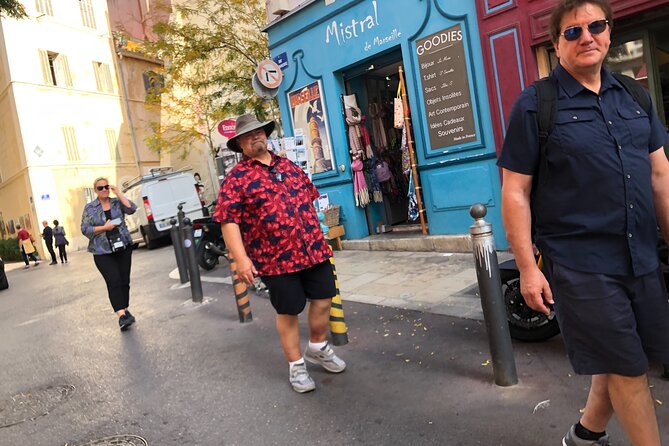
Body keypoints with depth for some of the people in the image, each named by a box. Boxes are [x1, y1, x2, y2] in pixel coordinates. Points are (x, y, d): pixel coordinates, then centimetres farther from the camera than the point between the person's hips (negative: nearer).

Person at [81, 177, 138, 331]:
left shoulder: (117, 202, 7)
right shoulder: (90, 208, 3)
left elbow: (131, 209, -11)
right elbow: (85, 229, -2)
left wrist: (119, 193, -9)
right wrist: (104, 228, -14)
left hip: (123, 248, 2)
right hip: (103, 252, -2)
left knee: (124, 281, 7)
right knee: (114, 282, -13)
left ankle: (125, 309, 21)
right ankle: (121, 315, -18)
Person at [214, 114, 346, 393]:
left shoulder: (289, 166, 12)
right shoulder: (236, 178, -5)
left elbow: (309, 198, 21)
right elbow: (228, 221, -12)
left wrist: (318, 238, 20)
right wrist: (241, 259, -21)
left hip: (314, 250, 5)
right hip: (276, 259, -5)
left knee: (323, 299, 12)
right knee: (288, 313, 7)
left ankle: (318, 348, 38)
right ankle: (296, 366, 27)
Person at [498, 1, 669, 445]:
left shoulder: (632, 97, 11)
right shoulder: (535, 105, -7)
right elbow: (515, 193, -10)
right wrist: (528, 268, -13)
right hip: (580, 265, -6)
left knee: (620, 362, 18)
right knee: (629, 369, 3)